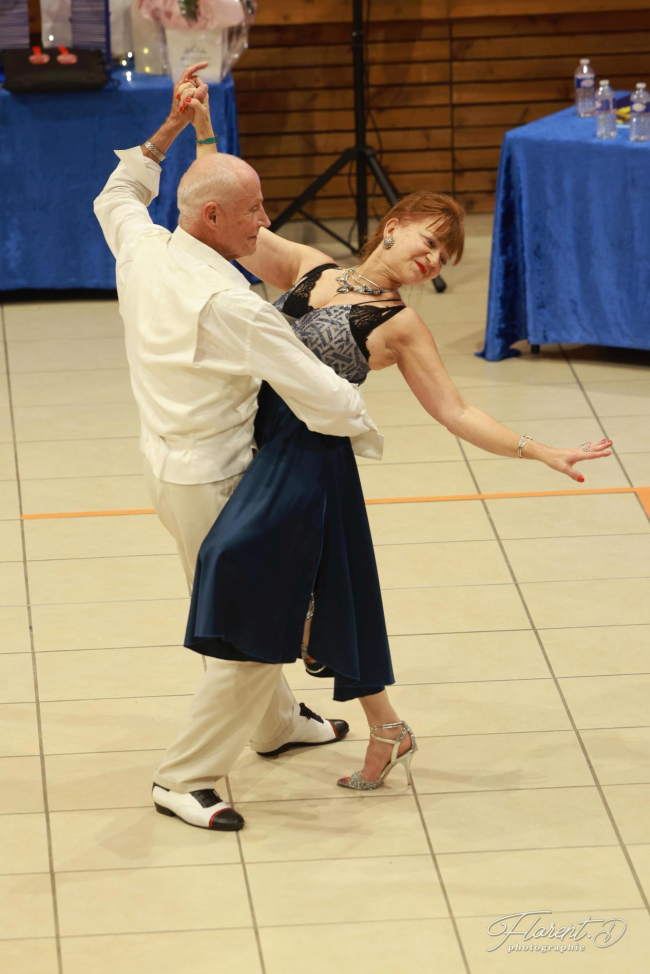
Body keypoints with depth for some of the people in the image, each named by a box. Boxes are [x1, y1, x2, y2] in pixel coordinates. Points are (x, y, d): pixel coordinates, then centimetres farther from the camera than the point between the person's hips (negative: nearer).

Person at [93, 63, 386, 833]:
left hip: (165, 458, 10)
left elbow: (116, 198, 22)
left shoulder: (142, 251, -5)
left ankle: (274, 722, 46)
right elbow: (319, 394, -27)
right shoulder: (226, 302, -29)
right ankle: (184, 778, 7)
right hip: (206, 480, -10)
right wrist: (368, 433, -8)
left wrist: (171, 128, 24)